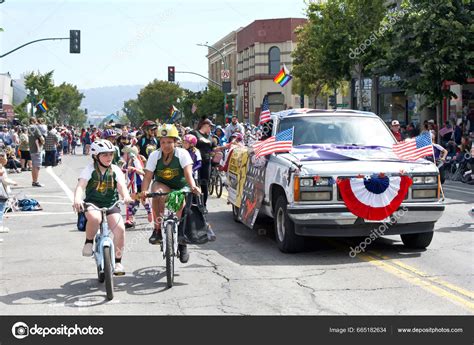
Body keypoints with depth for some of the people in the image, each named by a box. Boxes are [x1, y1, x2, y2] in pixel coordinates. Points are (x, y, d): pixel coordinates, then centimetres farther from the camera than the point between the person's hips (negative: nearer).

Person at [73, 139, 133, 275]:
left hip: (111, 204, 2)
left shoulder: (115, 170, 4)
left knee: (120, 228, -22)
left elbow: (121, 185, -11)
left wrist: (126, 196, -35)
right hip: (92, 203, -2)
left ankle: (118, 261, -3)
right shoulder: (90, 169, -3)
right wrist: (77, 199, -39)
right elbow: (80, 186, -17)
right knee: (94, 218, -39)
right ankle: (89, 242, -8)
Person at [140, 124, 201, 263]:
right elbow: (147, 176, -18)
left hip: (181, 188, 0)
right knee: (157, 190, -34)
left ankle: (182, 243, 10)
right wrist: (144, 191, -37)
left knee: (180, 214, -17)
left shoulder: (182, 153, -16)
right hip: (163, 186, 1)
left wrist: (193, 186, -49)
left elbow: (188, 174, -28)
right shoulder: (154, 155, -11)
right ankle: (157, 229, -25)